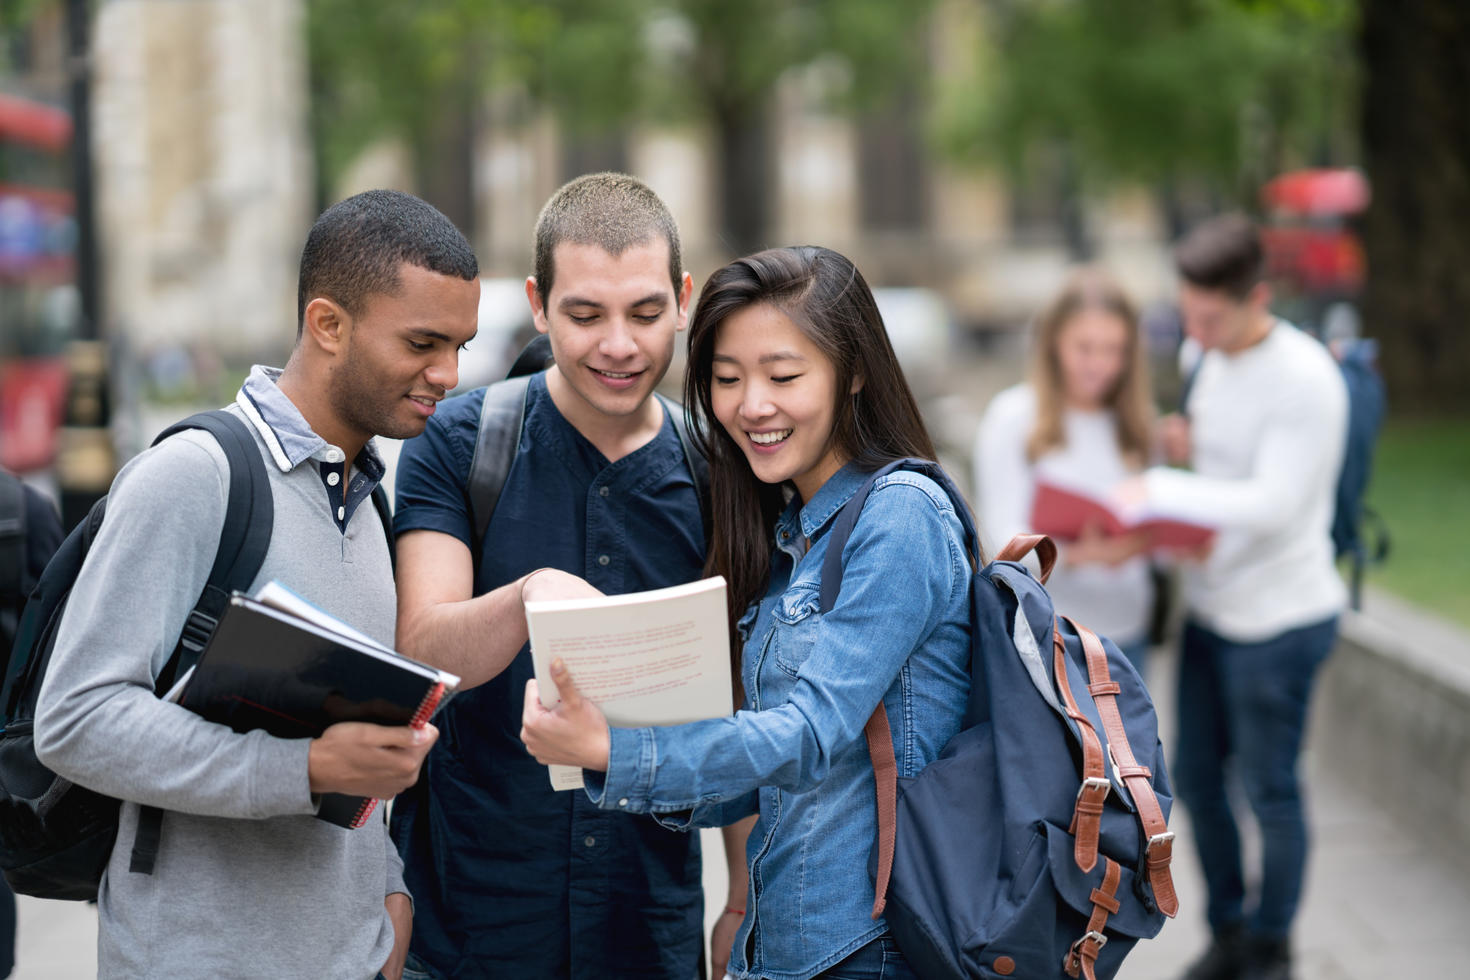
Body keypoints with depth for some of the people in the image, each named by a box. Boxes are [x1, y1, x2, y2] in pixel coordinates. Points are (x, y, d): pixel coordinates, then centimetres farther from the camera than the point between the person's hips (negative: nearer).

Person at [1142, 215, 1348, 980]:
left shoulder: (1305, 378, -21)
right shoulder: (1211, 359, 5)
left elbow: (1272, 504, -26)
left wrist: (1157, 489, -25)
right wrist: (1184, 445, -4)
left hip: (1280, 619, -8)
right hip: (1211, 607, 8)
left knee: (1269, 790, 5)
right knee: (1196, 776, 15)